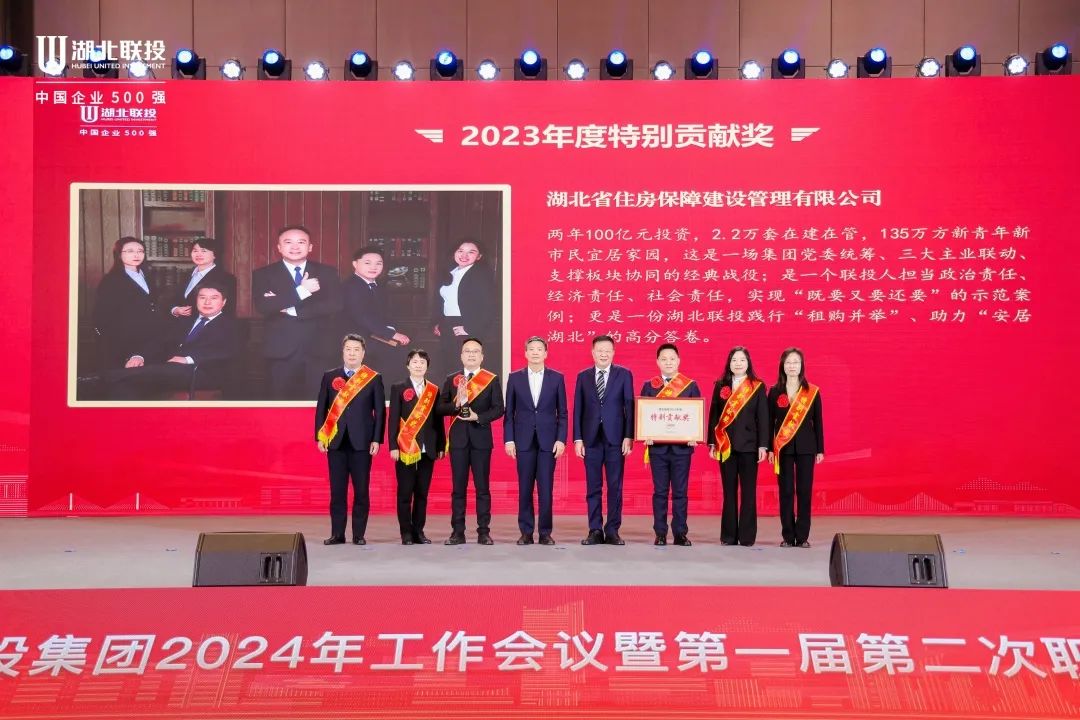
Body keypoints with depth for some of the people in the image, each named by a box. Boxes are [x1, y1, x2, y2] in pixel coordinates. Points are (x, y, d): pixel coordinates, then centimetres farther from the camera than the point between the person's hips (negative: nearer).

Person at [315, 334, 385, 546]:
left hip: (361, 441, -2)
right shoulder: (330, 376, 10)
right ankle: (337, 534, 8)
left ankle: (359, 534, 6)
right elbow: (321, 408, 9)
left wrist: (376, 440, -5)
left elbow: (380, 411, 2)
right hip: (335, 441, 2)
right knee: (337, 490, 3)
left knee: (361, 490, 0)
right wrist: (319, 437, 1)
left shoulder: (374, 378, 5)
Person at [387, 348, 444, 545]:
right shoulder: (398, 388, 4)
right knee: (405, 492, 0)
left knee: (422, 492, 5)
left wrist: (441, 446, 6)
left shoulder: (434, 390, 11)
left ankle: (418, 531, 13)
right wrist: (393, 446, -8)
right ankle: (406, 532, 7)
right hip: (405, 448, -2)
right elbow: (393, 419, -1)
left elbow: (438, 420, 10)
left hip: (427, 448, 2)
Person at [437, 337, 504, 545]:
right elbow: (440, 407, 4)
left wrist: (478, 416, -16)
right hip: (458, 438, 2)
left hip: (481, 437, -2)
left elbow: (498, 409, -2)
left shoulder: (492, 379, 3)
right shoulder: (451, 379, 10)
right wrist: (456, 405, -14)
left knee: (482, 487, 1)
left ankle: (483, 532, 6)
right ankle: (458, 532, 8)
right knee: (458, 487, 4)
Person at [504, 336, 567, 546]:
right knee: (525, 489, 3)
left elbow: (562, 413, 5)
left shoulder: (557, 378, 5)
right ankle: (526, 532, 10)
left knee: (546, 489, -1)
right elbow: (509, 412, 6)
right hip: (524, 440, 1)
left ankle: (545, 532, 7)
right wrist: (508, 439, -1)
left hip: (548, 440, 0)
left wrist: (561, 440, -3)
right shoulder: (514, 377, 6)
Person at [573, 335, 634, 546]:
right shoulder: (583, 376, 9)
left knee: (615, 486, 1)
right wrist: (577, 438, 0)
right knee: (593, 487, 3)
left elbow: (629, 406, 1)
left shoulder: (624, 374, 4)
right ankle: (595, 531, 8)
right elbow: (577, 409, 7)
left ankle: (612, 531, 8)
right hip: (591, 438, 1)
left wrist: (629, 436, -6)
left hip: (615, 438, -1)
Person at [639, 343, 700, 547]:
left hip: (682, 446, 0)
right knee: (660, 491, 4)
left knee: (680, 491, 3)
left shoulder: (691, 386, 6)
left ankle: (680, 533, 9)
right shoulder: (649, 386, 7)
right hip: (657, 446, 0)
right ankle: (660, 533, 9)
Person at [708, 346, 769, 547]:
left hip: (749, 445, -1)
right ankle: (728, 536, 9)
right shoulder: (721, 386, 8)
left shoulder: (758, 387, 4)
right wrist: (712, 443, 4)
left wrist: (762, 445, -4)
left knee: (748, 492, 0)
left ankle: (747, 536, 5)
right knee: (729, 492, 5)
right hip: (725, 445, 2)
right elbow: (713, 415, 9)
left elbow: (763, 418, 1)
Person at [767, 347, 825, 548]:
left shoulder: (812, 392, 5)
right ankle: (788, 536, 6)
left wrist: (820, 449, 2)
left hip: (806, 447, 0)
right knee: (786, 491, 1)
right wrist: (769, 448, -1)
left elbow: (818, 422, 6)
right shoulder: (775, 392, 5)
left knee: (804, 491, 0)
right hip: (783, 447, 0)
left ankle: (802, 536, 5)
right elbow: (770, 422, 5)